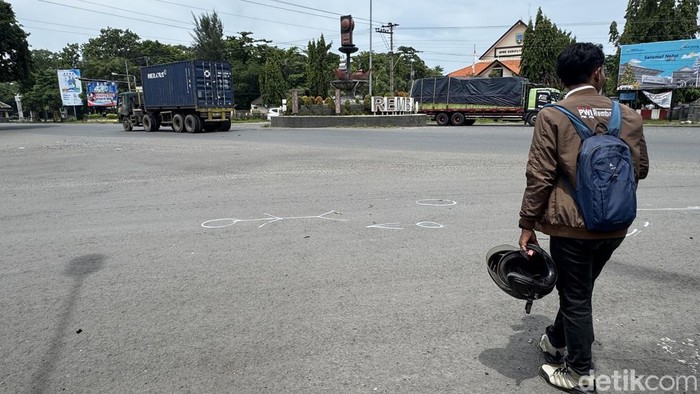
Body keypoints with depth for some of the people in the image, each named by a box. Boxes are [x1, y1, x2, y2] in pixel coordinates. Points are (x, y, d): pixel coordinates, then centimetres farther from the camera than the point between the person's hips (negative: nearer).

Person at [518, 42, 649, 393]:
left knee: (576, 296, 9)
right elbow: (641, 168, 11)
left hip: (572, 223, -5)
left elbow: (539, 176, -14)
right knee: (579, 290, 22)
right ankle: (557, 341, 43)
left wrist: (527, 224, -6)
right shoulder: (628, 115, 2)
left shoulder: (552, 116, -11)